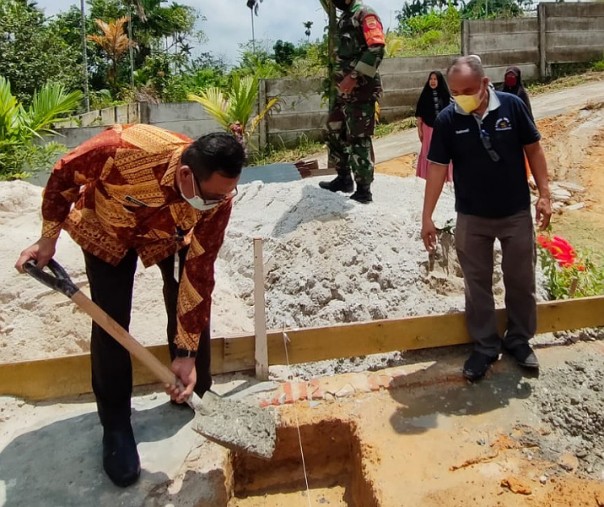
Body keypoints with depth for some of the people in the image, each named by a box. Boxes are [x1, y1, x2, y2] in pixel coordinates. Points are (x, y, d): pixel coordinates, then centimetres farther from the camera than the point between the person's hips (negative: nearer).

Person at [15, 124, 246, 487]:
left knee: (193, 304, -4)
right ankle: (116, 426, 9)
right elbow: (65, 174, -20)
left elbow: (198, 274, -25)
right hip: (106, 228, -2)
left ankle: (197, 395, 21)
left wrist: (187, 354, -24)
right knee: (111, 322, -7)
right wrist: (48, 238, -12)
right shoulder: (126, 149, -43)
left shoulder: (219, 197, -33)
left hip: (169, 234, 2)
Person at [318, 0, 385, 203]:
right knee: (335, 131, 15)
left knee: (358, 139, -8)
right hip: (345, 89, 10)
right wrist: (340, 79, 18)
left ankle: (363, 190, -1)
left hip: (361, 89, -10)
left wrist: (354, 76, -23)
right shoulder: (344, 18, 20)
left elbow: (377, 49, -20)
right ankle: (344, 178, 27)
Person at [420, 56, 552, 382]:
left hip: (516, 214, 0)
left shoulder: (512, 106, -9)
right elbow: (437, 168, -6)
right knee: (477, 285, 9)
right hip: (471, 218, 0)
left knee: (521, 281, 11)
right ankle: (485, 346, 25)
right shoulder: (447, 120, -9)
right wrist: (427, 217, -7)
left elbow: (533, 149, 0)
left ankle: (519, 340, 32)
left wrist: (544, 194, -5)